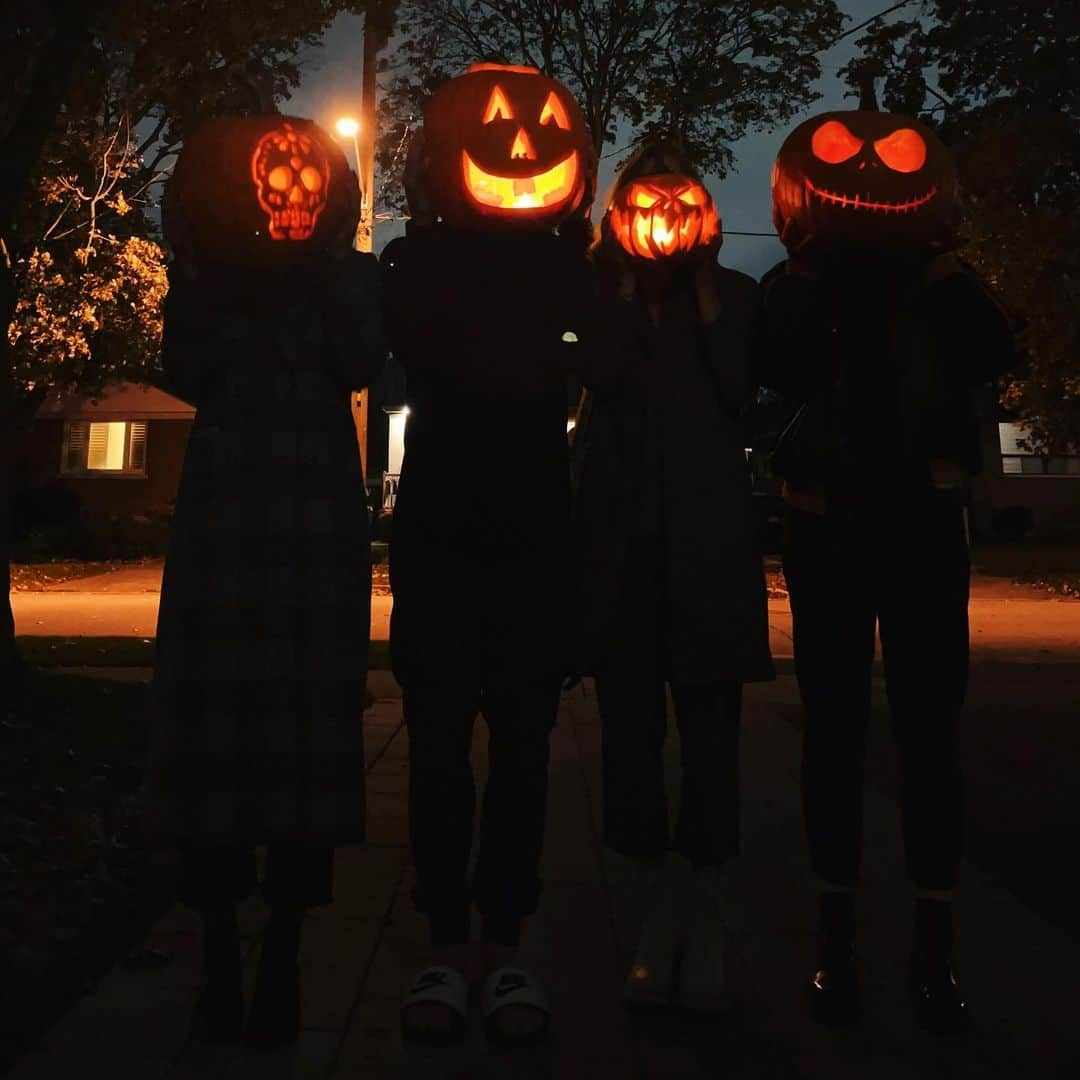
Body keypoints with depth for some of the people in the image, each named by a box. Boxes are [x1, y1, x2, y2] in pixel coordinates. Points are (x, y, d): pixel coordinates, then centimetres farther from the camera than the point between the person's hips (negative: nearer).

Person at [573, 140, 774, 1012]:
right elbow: (601, 380, -6)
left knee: (711, 737, -4)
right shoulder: (601, 292, 13)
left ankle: (704, 932, 11)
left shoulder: (734, 293, 12)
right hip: (620, 537, 1)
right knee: (631, 736, 3)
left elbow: (743, 397, -3)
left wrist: (704, 293, -2)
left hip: (709, 539, -1)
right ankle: (661, 925, 17)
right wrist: (628, 283, -3)